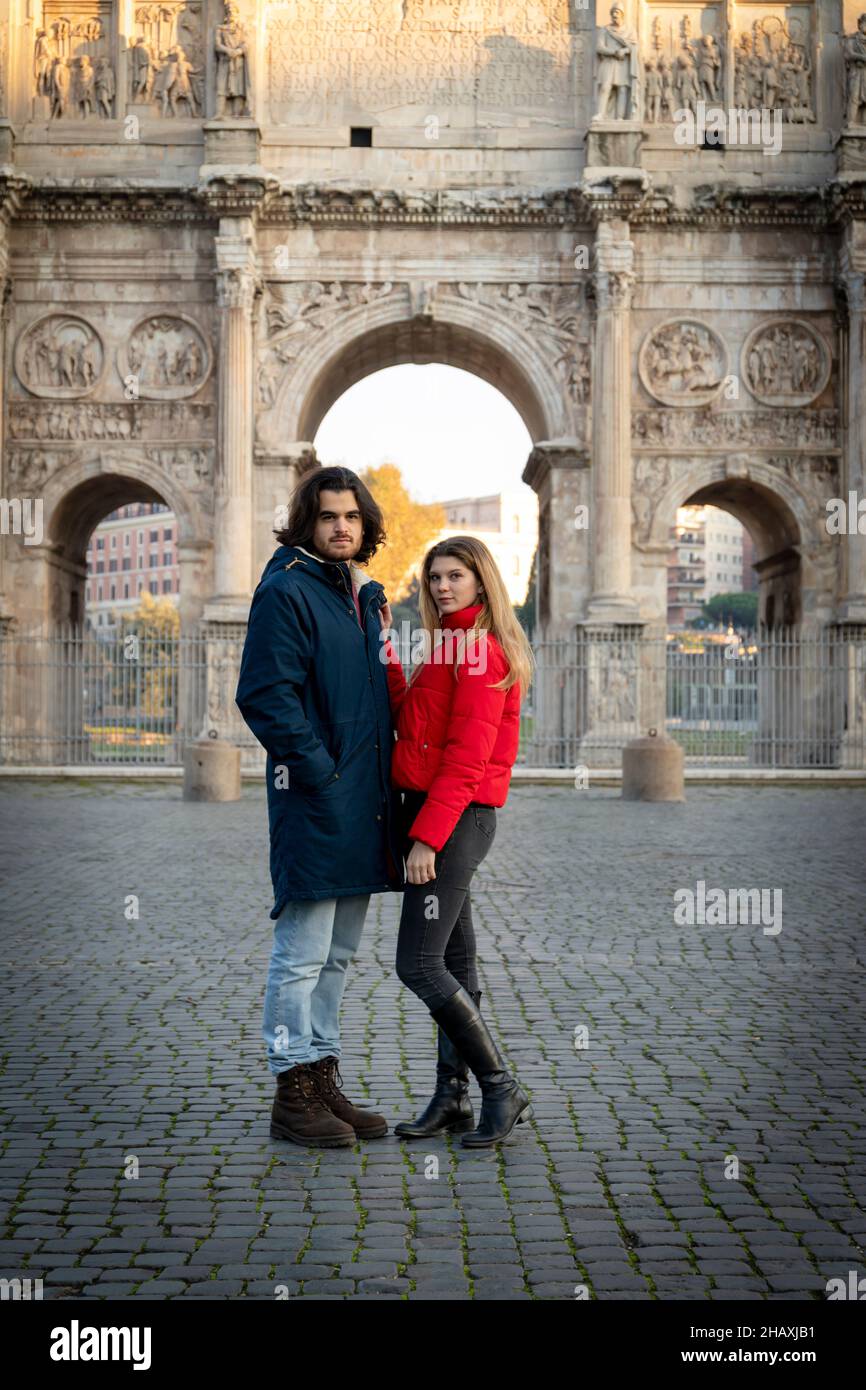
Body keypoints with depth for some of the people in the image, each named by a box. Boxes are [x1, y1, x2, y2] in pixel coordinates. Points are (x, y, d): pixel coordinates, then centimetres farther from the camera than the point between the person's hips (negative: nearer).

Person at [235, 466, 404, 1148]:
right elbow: (266, 696, -16)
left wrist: (384, 772, 13)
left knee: (337, 954, 15)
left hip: (363, 804, 9)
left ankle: (325, 1082, 24)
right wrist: (320, 773, -18)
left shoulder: (365, 594, 16)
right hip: (316, 803, -9)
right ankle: (295, 1093, 7)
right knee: (303, 955, -2)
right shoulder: (286, 591, -9)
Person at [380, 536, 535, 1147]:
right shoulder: (450, 645, 18)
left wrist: (427, 837, -22)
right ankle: (452, 1097, 18)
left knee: (419, 964, -11)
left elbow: (466, 757, -19)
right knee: (455, 964, 12)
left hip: (457, 816, -10)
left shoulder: (480, 649, -13)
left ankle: (503, 1091, -3)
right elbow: (404, 716, 14)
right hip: (436, 814, 10)